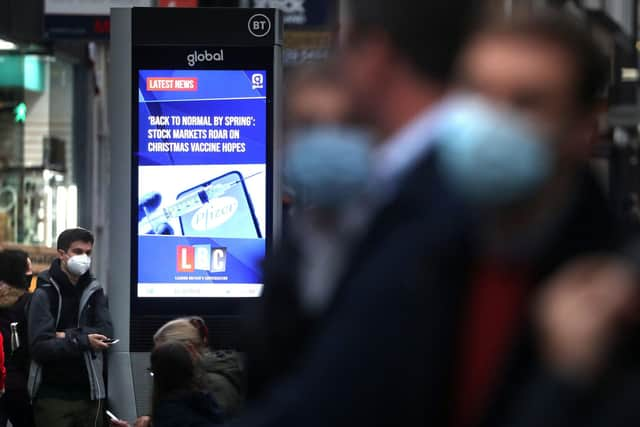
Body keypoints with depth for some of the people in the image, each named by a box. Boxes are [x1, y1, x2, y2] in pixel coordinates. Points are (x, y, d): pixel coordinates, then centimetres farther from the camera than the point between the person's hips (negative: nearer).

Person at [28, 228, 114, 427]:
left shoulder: (94, 291, 11)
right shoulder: (44, 294, -3)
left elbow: (106, 333, -2)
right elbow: (40, 347, -13)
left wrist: (67, 336, -12)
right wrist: (81, 340, -20)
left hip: (89, 394, 4)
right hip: (52, 396, -4)